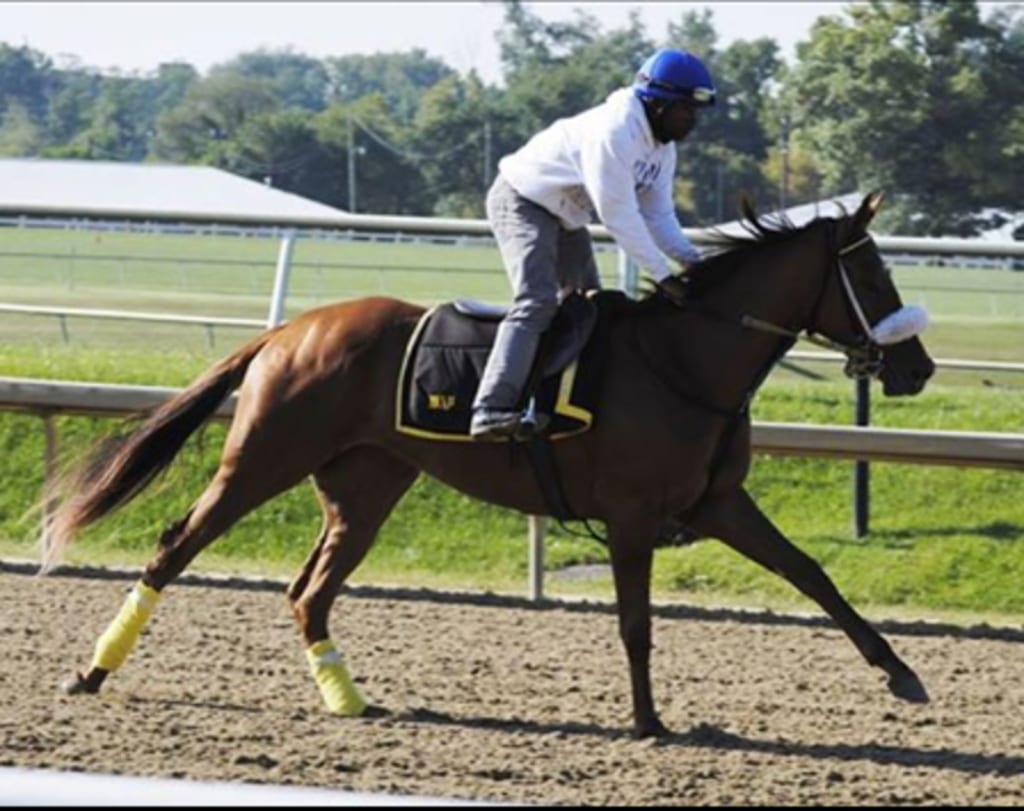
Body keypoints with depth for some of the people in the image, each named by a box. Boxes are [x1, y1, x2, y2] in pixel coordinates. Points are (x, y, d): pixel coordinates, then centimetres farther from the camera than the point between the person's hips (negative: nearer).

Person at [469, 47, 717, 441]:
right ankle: (492, 411, -37)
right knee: (537, 301, -26)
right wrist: (662, 276, -29)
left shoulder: (662, 146, 1)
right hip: (522, 202, -11)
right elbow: (619, 217, -31)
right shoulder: (613, 132, -30)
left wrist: (692, 259, -13)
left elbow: (658, 215, 4)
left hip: (565, 214, 11)